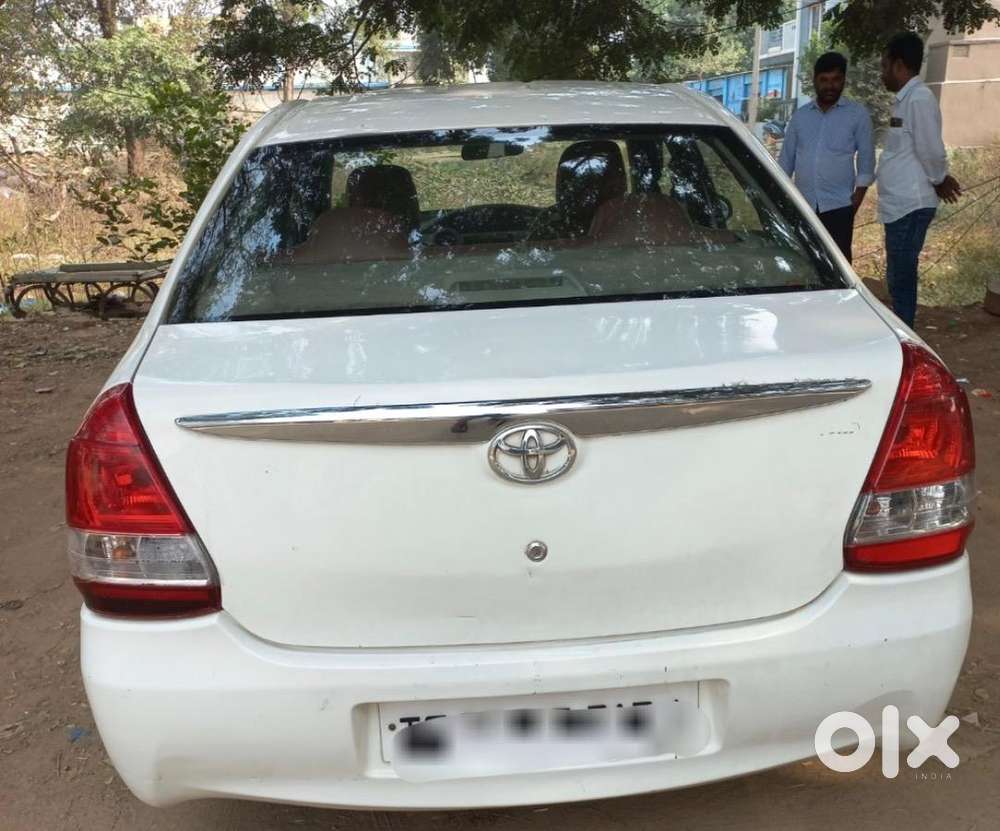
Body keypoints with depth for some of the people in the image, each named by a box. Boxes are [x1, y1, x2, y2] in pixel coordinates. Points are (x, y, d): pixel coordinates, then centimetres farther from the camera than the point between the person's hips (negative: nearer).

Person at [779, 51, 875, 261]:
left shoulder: (858, 115, 4)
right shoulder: (801, 115, 12)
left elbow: (866, 158, 4)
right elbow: (787, 157, 14)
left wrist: (860, 192, -6)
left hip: (838, 204, -3)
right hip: (802, 204, 3)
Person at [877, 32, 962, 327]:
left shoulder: (919, 98, -14)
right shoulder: (906, 99, 16)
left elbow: (931, 150, -14)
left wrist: (939, 181, 1)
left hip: (910, 204, -9)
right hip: (899, 203, 9)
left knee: (900, 278, -5)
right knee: (899, 277, 14)